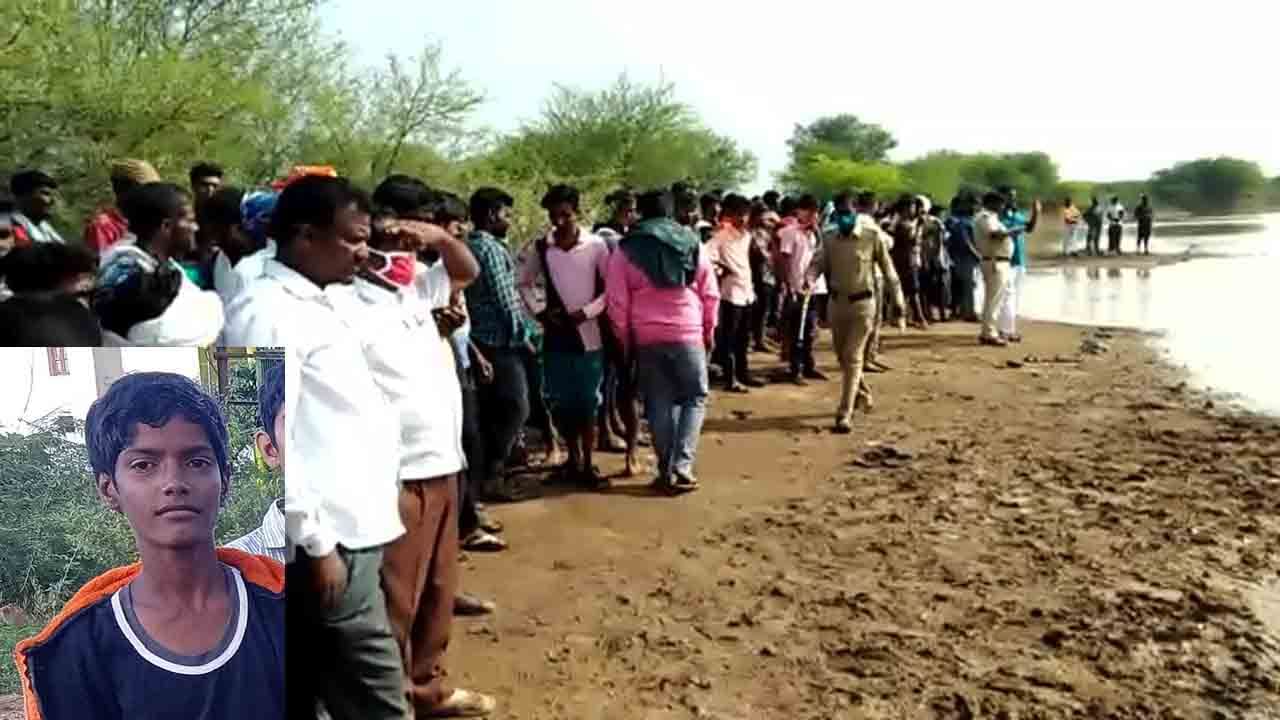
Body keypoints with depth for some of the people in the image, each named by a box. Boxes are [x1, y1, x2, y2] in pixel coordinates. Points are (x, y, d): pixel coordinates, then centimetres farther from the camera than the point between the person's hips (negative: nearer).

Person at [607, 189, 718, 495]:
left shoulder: (626, 251, 2)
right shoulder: (692, 244, 5)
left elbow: (616, 303, -1)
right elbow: (711, 294, 5)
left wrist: (625, 340, 9)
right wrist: (709, 332, 16)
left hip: (646, 338, 1)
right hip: (688, 335, 0)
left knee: (659, 404, 10)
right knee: (696, 398, 11)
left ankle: (666, 471, 11)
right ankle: (681, 466, -2)